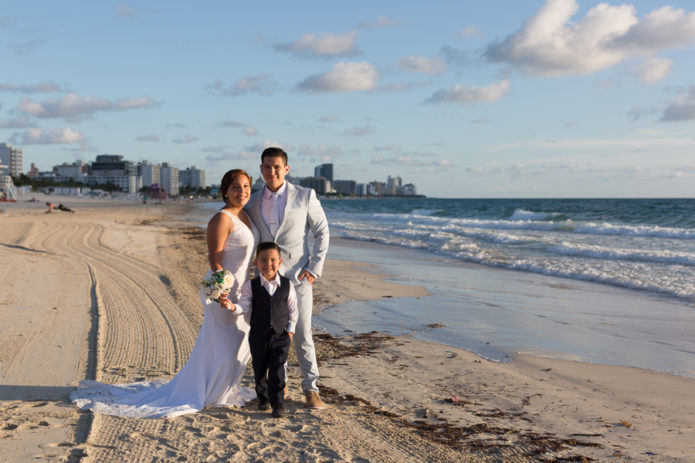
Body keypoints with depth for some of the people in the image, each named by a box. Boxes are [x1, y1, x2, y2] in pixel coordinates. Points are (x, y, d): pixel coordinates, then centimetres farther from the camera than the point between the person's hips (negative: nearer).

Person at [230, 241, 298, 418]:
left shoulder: (287, 285, -5)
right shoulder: (251, 286, -7)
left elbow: (293, 310, 4)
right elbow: (245, 306, -11)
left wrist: (290, 330, 2)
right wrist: (232, 306, -31)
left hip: (281, 336, -1)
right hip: (258, 336, 1)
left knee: (277, 369, -6)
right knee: (259, 369, 14)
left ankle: (278, 403, 1)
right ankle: (263, 397, 34)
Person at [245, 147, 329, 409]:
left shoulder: (305, 196, -3)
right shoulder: (253, 202, 7)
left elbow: (322, 232, 2)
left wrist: (315, 269, -5)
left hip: (297, 276, -3)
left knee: (302, 335, -2)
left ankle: (311, 388, 11)